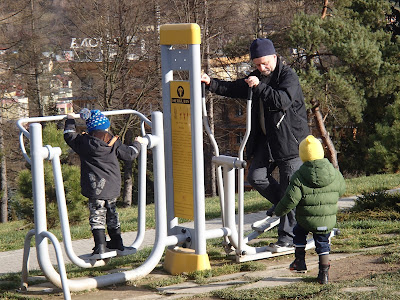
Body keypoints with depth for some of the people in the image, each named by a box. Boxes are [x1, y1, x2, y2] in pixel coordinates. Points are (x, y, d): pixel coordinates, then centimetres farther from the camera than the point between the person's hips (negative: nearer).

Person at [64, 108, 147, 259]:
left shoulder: (83, 142, -3)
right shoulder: (114, 143, -1)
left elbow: (69, 136, 11)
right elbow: (129, 154, 9)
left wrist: (70, 120, 27)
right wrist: (137, 143, 28)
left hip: (94, 188, -2)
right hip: (112, 187, 2)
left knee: (97, 216, -2)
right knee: (112, 215, 18)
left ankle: (100, 248, -11)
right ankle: (117, 245, 28)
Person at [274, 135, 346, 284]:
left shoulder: (299, 177, -14)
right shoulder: (334, 173, -3)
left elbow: (290, 200, -16)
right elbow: (341, 189, 15)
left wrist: (278, 211, 0)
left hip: (307, 220, -2)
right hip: (328, 221, 2)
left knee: (299, 232, 27)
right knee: (322, 243, 21)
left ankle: (300, 262, 27)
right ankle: (324, 272, 16)